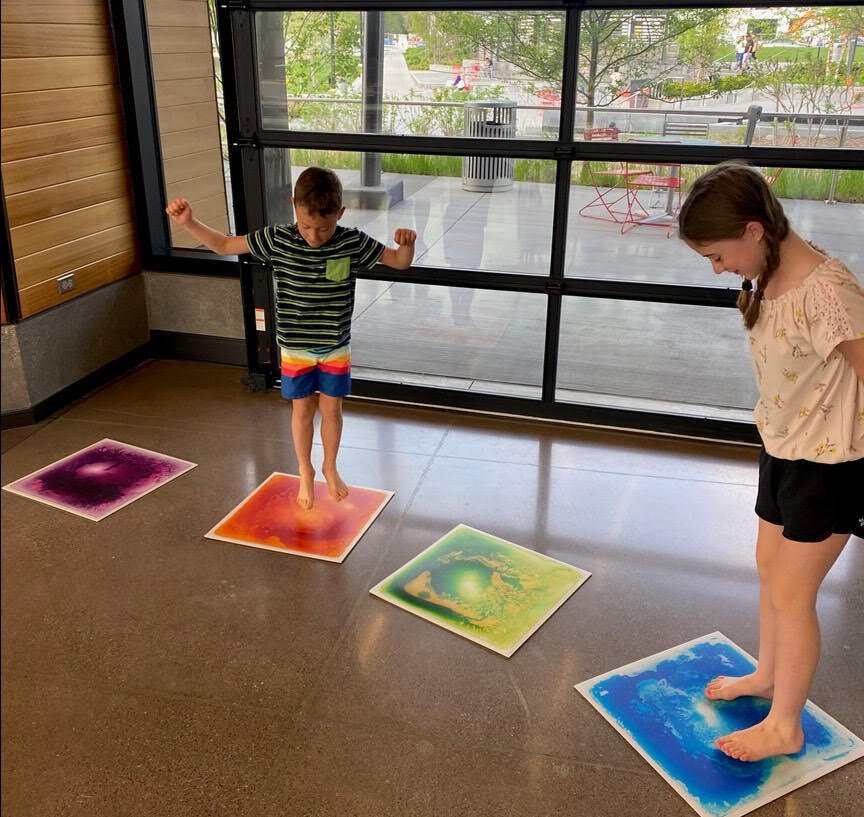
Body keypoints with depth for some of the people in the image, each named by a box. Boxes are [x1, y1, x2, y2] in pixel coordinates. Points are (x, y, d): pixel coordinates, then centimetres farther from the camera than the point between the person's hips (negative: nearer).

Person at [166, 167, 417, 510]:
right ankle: (305, 473, 34)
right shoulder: (277, 239, -15)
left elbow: (400, 262, -6)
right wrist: (189, 222, -17)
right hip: (294, 348, 0)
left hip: (336, 347, 0)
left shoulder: (353, 242, -15)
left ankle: (330, 467, 38)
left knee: (331, 409, 13)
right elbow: (224, 245, -4)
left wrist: (406, 244, -28)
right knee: (302, 409, 13)